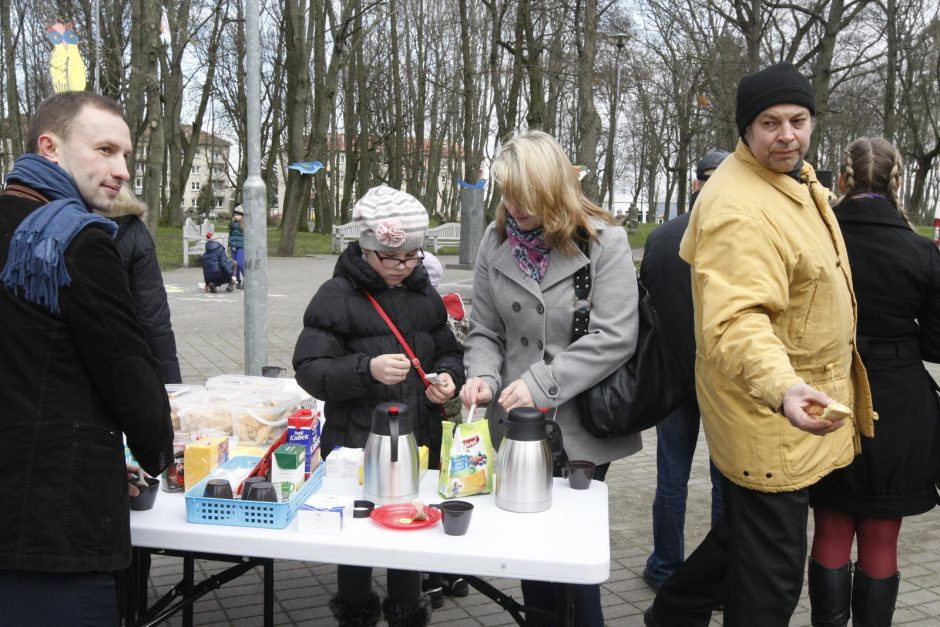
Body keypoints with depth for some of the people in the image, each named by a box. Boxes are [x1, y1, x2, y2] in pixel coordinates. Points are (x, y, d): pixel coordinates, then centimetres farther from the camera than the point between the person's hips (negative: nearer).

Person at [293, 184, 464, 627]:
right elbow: (310, 370, -15)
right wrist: (367, 369, -30)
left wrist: (447, 375, -8)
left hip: (419, 441, 4)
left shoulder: (423, 293, 6)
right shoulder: (336, 296, -10)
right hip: (356, 442, -4)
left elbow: (447, 350, 15)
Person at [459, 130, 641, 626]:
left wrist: (542, 383, -22)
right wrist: (483, 375, -14)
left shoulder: (604, 242, -11)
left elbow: (614, 338, -18)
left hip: (580, 429, -4)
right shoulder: (496, 242, 2)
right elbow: (485, 331, 6)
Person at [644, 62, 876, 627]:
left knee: (746, 532, 25)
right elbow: (736, 321, -36)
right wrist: (782, 386, -51)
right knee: (772, 577, 4)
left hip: (800, 397, 10)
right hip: (770, 417, -10)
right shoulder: (739, 208, -25)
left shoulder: (798, 179, 9)